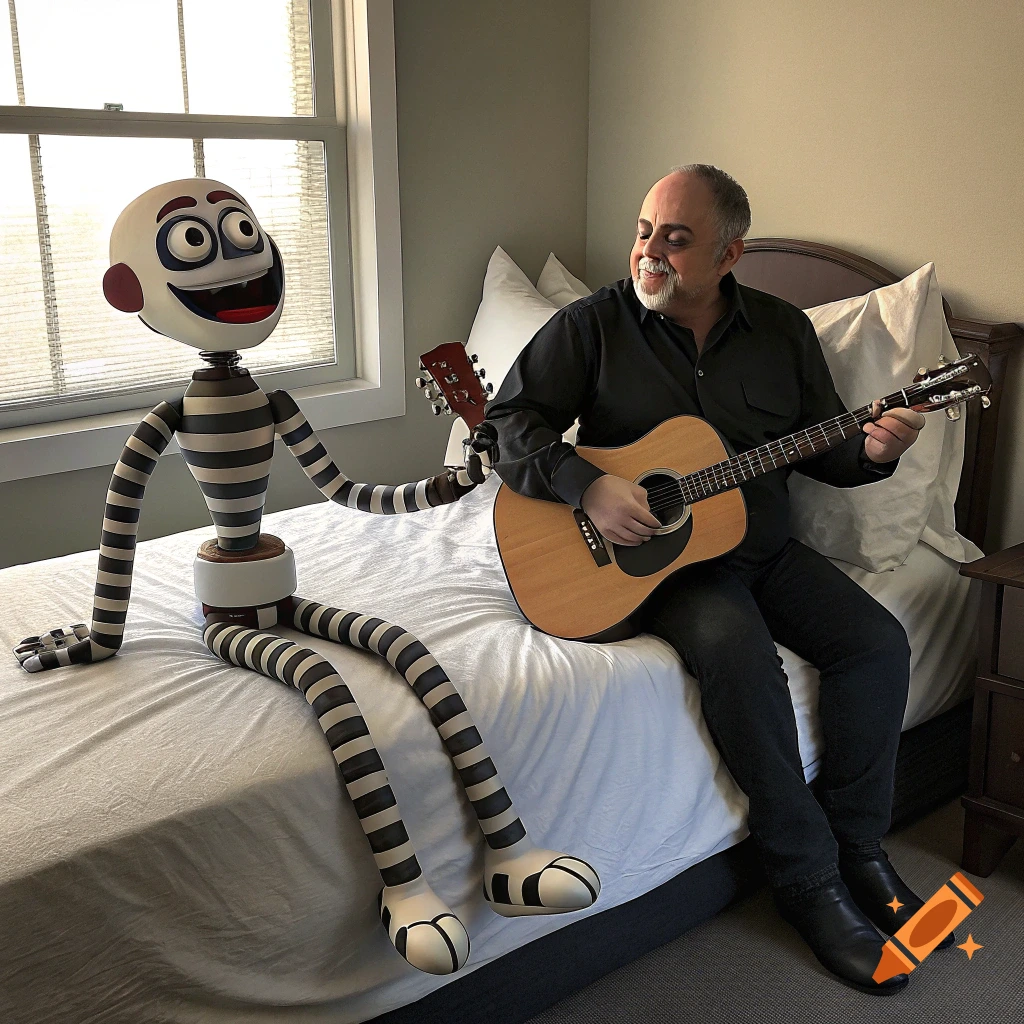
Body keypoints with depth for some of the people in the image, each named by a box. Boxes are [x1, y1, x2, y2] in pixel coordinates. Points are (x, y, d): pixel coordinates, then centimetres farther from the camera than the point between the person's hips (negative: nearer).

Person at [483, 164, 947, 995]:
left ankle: (858, 846, 5)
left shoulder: (783, 331, 6)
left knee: (878, 643, -14)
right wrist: (587, 486, -24)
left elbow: (821, 449, 11)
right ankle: (807, 879, -16)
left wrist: (872, 451, -12)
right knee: (736, 649, -32)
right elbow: (510, 421, -9)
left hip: (766, 550, 5)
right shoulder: (593, 325, -4)